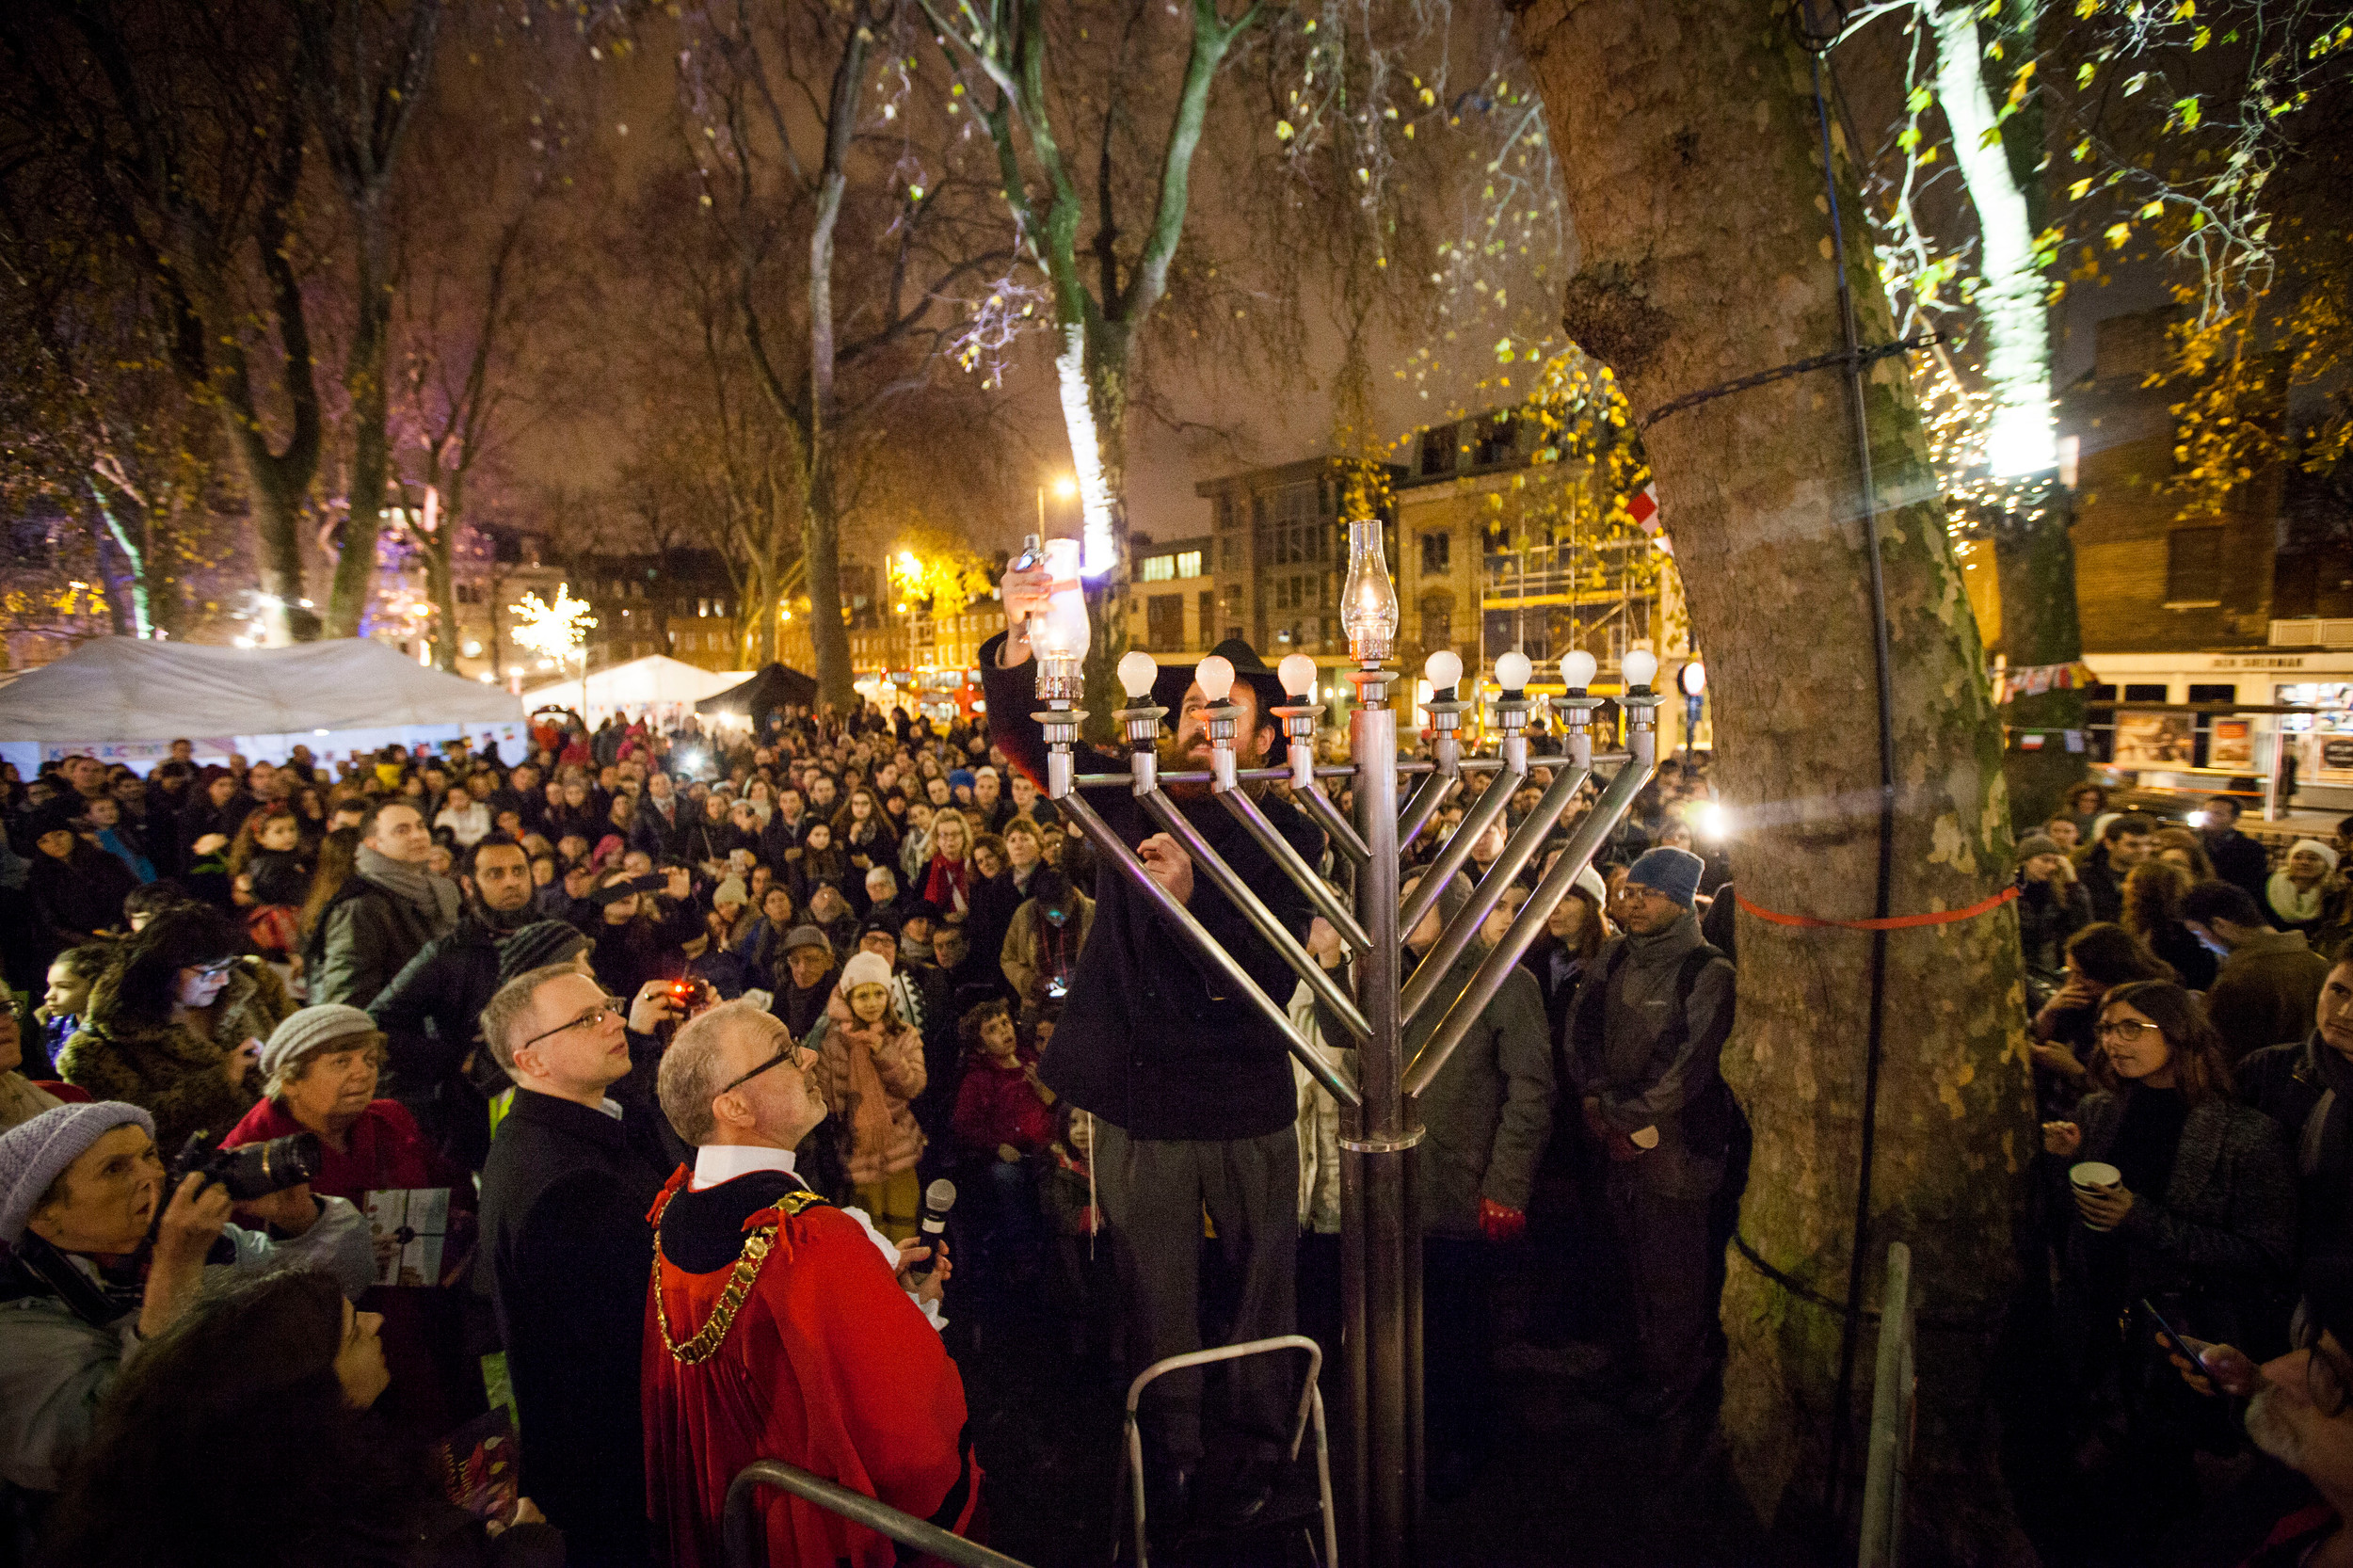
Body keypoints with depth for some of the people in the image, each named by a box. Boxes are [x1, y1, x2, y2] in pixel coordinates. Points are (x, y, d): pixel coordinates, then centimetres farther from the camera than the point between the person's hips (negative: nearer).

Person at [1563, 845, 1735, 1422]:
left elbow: (1686, 1066, -20)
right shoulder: (1617, 955, 4)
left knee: (1670, 1268, 8)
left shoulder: (1709, 972, -16)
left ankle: (1671, 1375, 28)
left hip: (1676, 1141, -5)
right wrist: (1594, 1094, -6)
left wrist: (1620, 1114, -12)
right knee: (1635, 1257, 17)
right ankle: (1646, 1350, 37)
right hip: (1619, 1137, 5)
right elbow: (1581, 1024, 7)